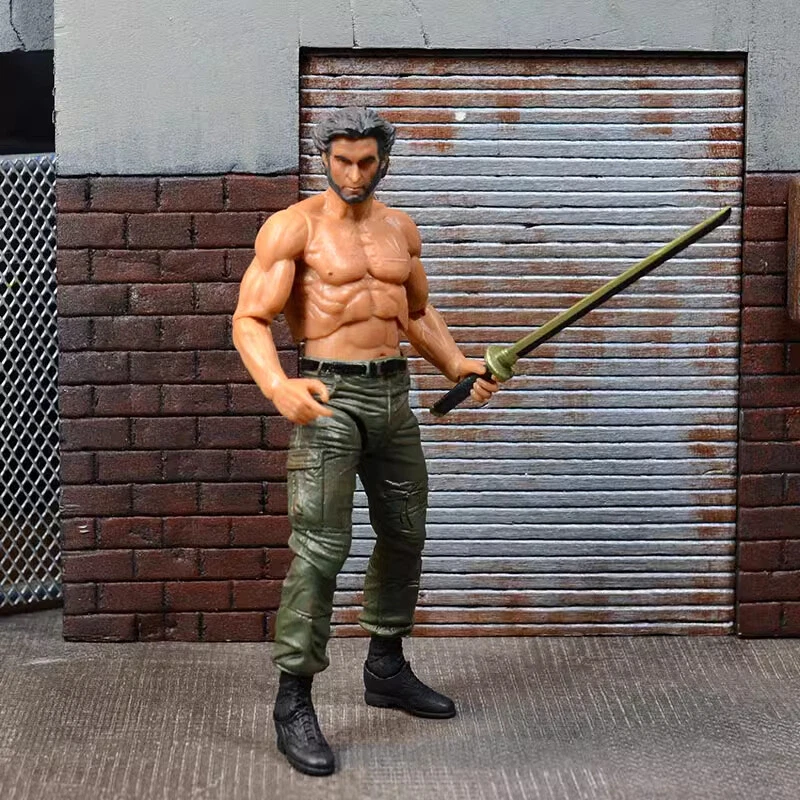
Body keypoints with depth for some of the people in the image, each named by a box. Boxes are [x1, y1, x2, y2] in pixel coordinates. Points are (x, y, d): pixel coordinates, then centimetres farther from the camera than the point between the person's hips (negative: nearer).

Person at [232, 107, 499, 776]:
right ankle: (294, 703, -6)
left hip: (393, 392, 7)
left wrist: (457, 365, 9)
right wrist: (277, 387, -31)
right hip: (329, 394, -7)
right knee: (321, 550, -13)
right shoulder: (294, 227, -7)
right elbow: (250, 320, -14)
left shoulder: (401, 229, 12)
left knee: (405, 534, 16)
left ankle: (386, 669, 34)